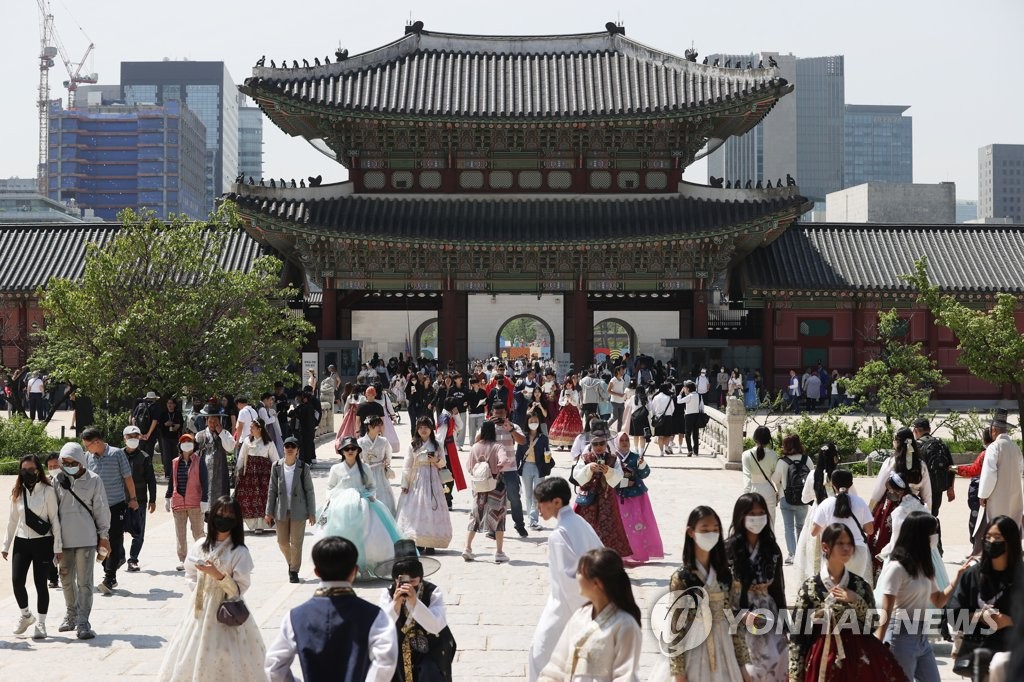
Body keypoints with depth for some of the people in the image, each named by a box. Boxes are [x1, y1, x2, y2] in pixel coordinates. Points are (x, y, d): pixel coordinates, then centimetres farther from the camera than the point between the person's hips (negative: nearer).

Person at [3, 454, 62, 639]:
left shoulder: (47, 491, -6)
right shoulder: (18, 492, 6)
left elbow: (55, 519, -6)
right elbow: (12, 520, 13)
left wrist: (58, 546, -7)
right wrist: (6, 545, 13)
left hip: (43, 542, -4)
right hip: (21, 541, 4)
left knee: (40, 583, 1)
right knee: (17, 581, -4)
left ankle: (40, 623, 13)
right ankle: (26, 615, 20)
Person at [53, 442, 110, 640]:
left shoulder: (93, 480, -2)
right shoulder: (59, 480, 3)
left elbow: (101, 510, 2)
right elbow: (52, 509, 8)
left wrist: (104, 536, 3)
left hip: (86, 539, -3)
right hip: (64, 539, 3)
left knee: (84, 582, -4)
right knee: (66, 579, 14)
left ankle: (83, 622, -3)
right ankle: (71, 614, 33)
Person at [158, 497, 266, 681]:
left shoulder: (240, 552, -11)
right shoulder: (199, 546, 2)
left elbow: (239, 589, -12)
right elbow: (190, 574, 16)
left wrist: (218, 575, -23)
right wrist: (198, 592, 2)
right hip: (199, 610, 4)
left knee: (227, 661, -4)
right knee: (194, 659, 10)